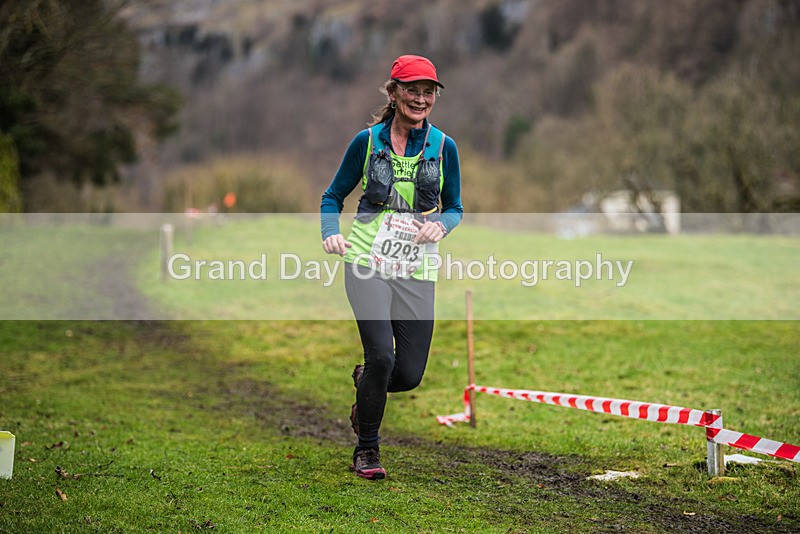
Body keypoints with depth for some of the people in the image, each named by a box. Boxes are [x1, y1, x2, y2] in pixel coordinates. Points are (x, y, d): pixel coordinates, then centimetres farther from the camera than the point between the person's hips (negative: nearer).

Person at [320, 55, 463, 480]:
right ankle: (366, 449, 4)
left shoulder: (443, 147, 6)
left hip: (416, 270, 3)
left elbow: (454, 207, 16)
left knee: (410, 374, -1)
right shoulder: (367, 141, 2)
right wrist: (331, 234, -8)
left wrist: (441, 225, -6)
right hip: (367, 263, -2)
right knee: (381, 356, -18)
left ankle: (365, 381, 37)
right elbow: (333, 196, 11)